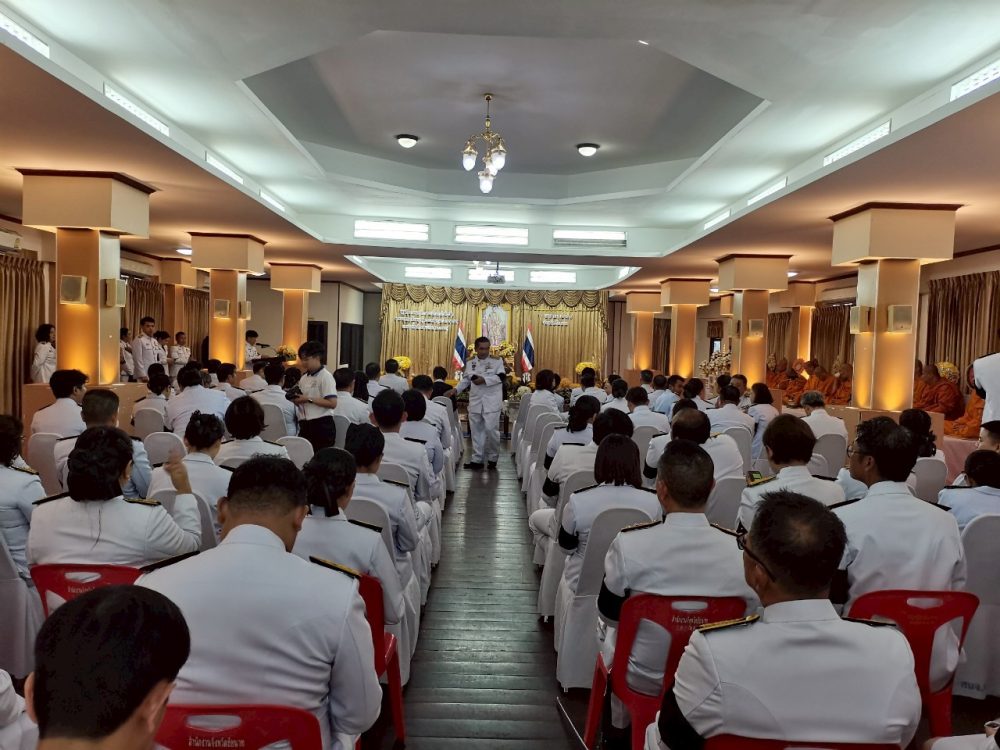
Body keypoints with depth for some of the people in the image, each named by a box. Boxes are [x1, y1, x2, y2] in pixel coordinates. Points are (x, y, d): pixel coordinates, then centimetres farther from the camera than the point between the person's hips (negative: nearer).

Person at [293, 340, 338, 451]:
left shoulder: (325, 376, -9)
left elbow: (332, 403, -17)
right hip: (305, 425, 7)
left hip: (322, 426, -7)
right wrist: (295, 399, -1)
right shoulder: (304, 378, 13)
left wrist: (309, 399, -19)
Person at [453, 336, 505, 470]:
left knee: (491, 429, -8)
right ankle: (477, 459, 15)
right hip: (475, 402, 4)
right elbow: (465, 380, 13)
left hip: (492, 402, -4)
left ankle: (493, 458, 10)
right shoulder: (470, 363, 10)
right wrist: (455, 389, -2)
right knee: (476, 431, 7)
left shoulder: (497, 361, -2)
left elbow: (500, 377, -12)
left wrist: (484, 379, -20)